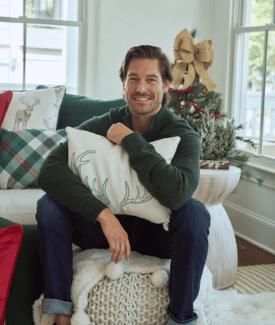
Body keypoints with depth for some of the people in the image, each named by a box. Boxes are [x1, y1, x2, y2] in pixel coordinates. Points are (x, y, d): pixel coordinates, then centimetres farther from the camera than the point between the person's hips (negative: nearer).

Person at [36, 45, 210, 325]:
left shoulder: (183, 136, -15)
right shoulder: (101, 126, -10)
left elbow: (175, 194, -37)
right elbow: (49, 171, -25)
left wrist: (130, 140, -28)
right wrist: (104, 214, -36)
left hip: (157, 233, -2)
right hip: (107, 226, 2)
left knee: (194, 212, -32)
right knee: (49, 204, -21)